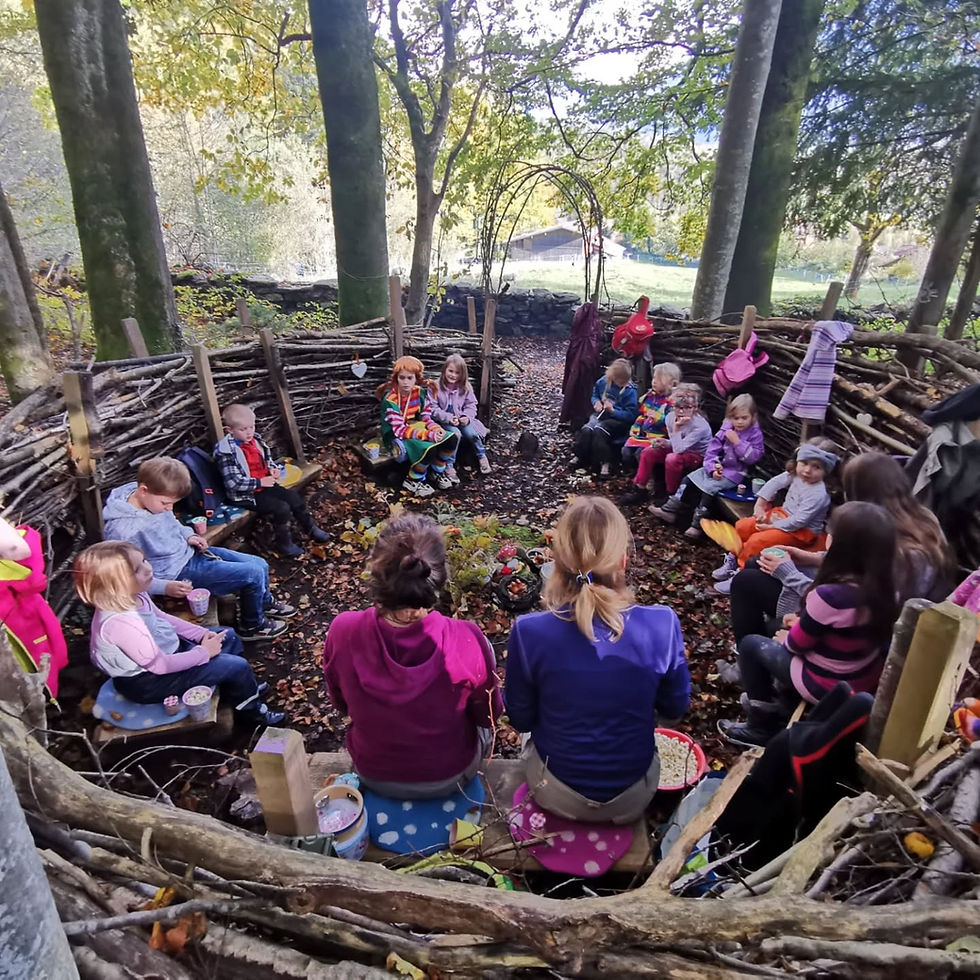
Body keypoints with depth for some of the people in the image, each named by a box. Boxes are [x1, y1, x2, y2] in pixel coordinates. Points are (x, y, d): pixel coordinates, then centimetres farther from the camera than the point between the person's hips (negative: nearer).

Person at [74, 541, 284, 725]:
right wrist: (204, 652, -17)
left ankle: (243, 689, 34)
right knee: (237, 666, -10)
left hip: (167, 651, 10)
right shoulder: (122, 623, -37)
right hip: (150, 681, -9)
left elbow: (162, 618, 9)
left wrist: (203, 634, 0)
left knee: (229, 637, 16)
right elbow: (161, 665, -30)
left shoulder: (133, 596, -10)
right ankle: (250, 709, 18)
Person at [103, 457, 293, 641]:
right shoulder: (123, 531, -30)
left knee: (260, 564, 10)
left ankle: (265, 603, 40)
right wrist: (166, 587, -31)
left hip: (189, 552, 8)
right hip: (177, 574, -8)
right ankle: (253, 626, 11)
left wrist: (188, 535, -2)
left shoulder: (151, 498, -7)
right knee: (254, 574, -13)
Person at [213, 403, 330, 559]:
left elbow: (267, 459, 20)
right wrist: (260, 482, -23)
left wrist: (273, 468, -1)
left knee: (294, 497, 5)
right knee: (281, 508, -20)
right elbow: (233, 483, -26)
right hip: (246, 495, -8)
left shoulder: (253, 440, 1)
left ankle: (311, 528, 26)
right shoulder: (227, 452, -23)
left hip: (264, 484, 8)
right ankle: (284, 543, 0)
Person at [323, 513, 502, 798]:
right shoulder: (467, 641, -34)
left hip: (374, 775, 2)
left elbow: (341, 704, -7)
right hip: (449, 777, -1)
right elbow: (488, 716, -14)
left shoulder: (342, 632, -29)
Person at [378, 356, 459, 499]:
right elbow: (400, 430, -25)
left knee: (452, 438, -11)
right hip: (396, 436, -6)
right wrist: (429, 435, -32)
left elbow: (425, 417, 2)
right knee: (429, 449, -33)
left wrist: (436, 428, -21)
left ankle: (437, 472, 11)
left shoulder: (420, 392, -5)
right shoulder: (390, 400, -23)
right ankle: (413, 481, -8)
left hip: (415, 429, 6)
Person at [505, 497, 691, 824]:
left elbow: (521, 719, -10)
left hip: (557, 792, 0)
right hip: (634, 796, 1)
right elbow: (675, 708, -6)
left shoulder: (529, 631, -27)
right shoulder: (662, 625, -25)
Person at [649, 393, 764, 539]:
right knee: (688, 479, -4)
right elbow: (712, 449, 1)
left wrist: (737, 442, -23)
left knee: (709, 487, -26)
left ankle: (698, 524, -20)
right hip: (718, 467, 6)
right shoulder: (726, 429, 4)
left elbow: (753, 457, -17)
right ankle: (671, 510, 0)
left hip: (734, 473, -6)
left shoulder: (755, 434, -8)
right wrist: (713, 468, -13)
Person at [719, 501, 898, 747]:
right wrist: (805, 622, 7)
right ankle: (782, 704, 37)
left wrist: (786, 638, 5)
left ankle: (762, 726, 23)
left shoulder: (829, 595, -33)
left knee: (750, 644, 10)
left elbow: (797, 643, -15)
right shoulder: (886, 588, -11)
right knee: (787, 630, 25)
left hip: (826, 688, -7)